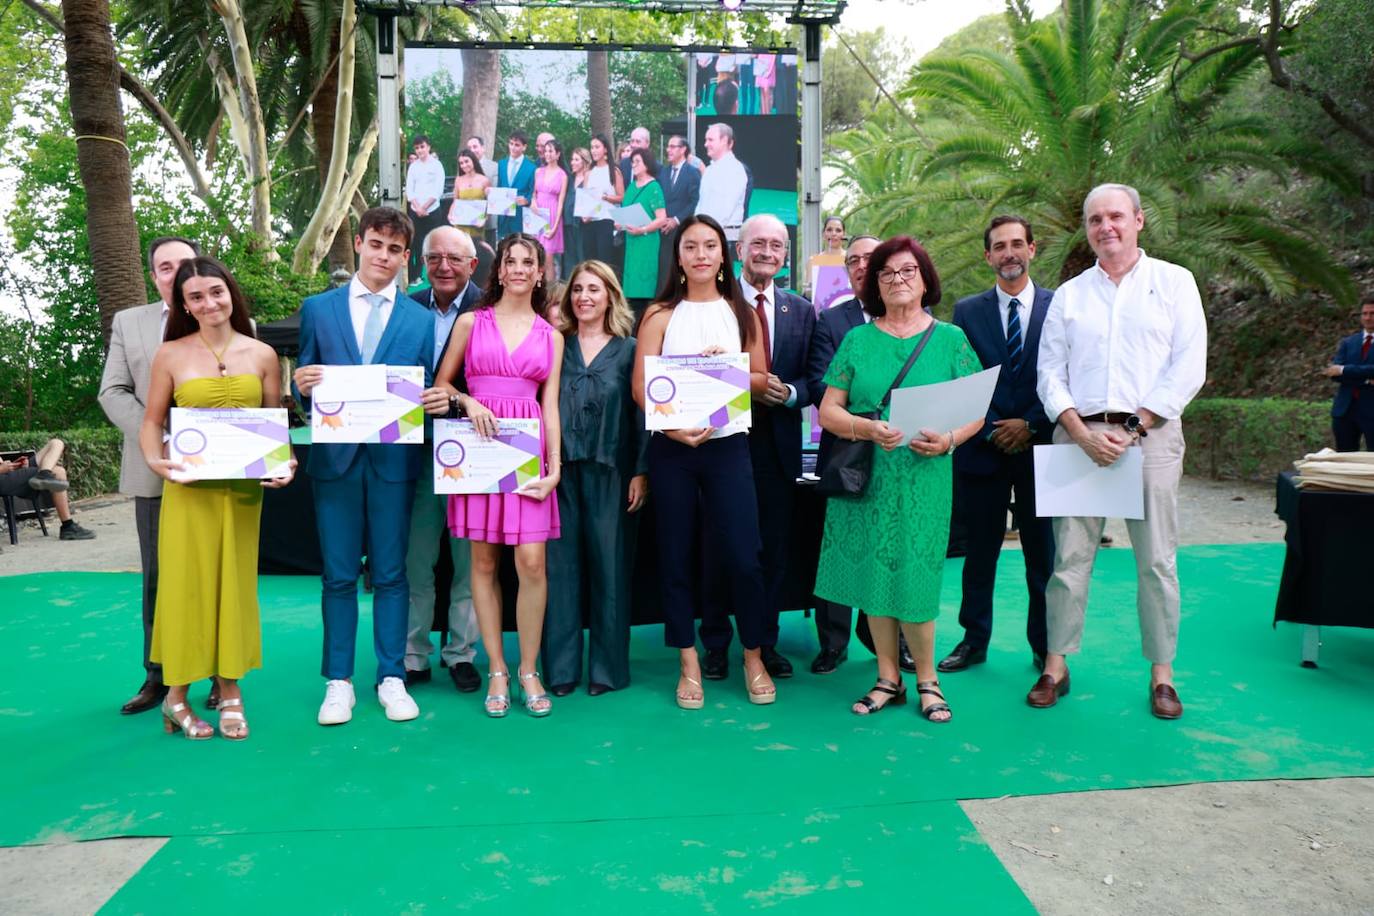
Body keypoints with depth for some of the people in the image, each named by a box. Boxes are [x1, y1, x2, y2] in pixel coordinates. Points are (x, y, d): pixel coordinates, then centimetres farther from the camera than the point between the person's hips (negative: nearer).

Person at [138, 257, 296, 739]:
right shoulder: (170, 355, 0)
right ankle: (177, 694, 17)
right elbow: (152, 422, 4)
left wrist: (284, 463, -10)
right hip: (189, 487, -1)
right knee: (186, 582, 3)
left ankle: (230, 691, 19)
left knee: (235, 583, 8)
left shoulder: (262, 354, 4)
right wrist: (154, 460, -14)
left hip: (244, 487, 2)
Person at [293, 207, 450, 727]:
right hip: (335, 457, 0)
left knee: (391, 573, 7)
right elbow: (305, 388, 9)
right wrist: (303, 385, -13)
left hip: (394, 461, 0)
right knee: (339, 576, 7)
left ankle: (392, 678, 18)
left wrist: (438, 400, -16)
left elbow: (428, 392, 7)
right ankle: (338, 681, 18)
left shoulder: (421, 319, 8)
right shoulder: (318, 309, 8)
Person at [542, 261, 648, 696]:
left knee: (609, 567, 3)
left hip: (610, 472, -1)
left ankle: (607, 667, 14)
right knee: (560, 566, 4)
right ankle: (561, 667, 14)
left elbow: (641, 415, 3)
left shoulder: (628, 350, 6)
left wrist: (641, 472, -5)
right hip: (561, 470, 2)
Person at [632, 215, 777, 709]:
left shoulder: (743, 314, 9)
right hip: (671, 447, 0)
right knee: (675, 557, 6)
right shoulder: (660, 314, 4)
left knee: (743, 557, -3)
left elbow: (762, 382, 8)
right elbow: (640, 387, -3)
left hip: (727, 446, 0)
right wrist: (675, 427, -18)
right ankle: (689, 663, 20)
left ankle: (753, 657, 18)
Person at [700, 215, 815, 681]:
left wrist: (790, 393, -13)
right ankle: (716, 645, 20)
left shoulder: (801, 310, 10)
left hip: (778, 445, 3)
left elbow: (814, 379, 6)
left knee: (775, 550, 10)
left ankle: (765, 643, 24)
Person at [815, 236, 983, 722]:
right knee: (873, 575, 5)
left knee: (914, 579, -1)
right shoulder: (857, 340, 7)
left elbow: (976, 410, 4)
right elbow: (828, 410, 2)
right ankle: (889, 678, 22)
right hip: (866, 478, 2)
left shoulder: (950, 339, 6)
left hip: (923, 479, -1)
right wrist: (867, 429, -16)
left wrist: (948, 440, -16)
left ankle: (927, 678, 21)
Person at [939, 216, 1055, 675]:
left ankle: (1045, 646, 19)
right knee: (979, 551, 9)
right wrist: (990, 429, -7)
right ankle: (974, 641, 21)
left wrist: (1031, 425, -10)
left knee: (1042, 552, 6)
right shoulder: (967, 311, 6)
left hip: (1039, 447, -1)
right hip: (983, 448, 1)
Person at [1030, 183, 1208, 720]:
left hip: (1151, 435, -1)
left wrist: (1134, 428, -10)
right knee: (1069, 556, 2)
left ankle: (1161, 674, 15)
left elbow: (1189, 367, -1)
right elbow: (1050, 372, 7)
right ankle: (1056, 667, 11)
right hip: (1078, 435, 2)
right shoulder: (1069, 294, 13)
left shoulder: (1174, 282, 8)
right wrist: (1082, 432, -8)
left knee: (1157, 560, 2)